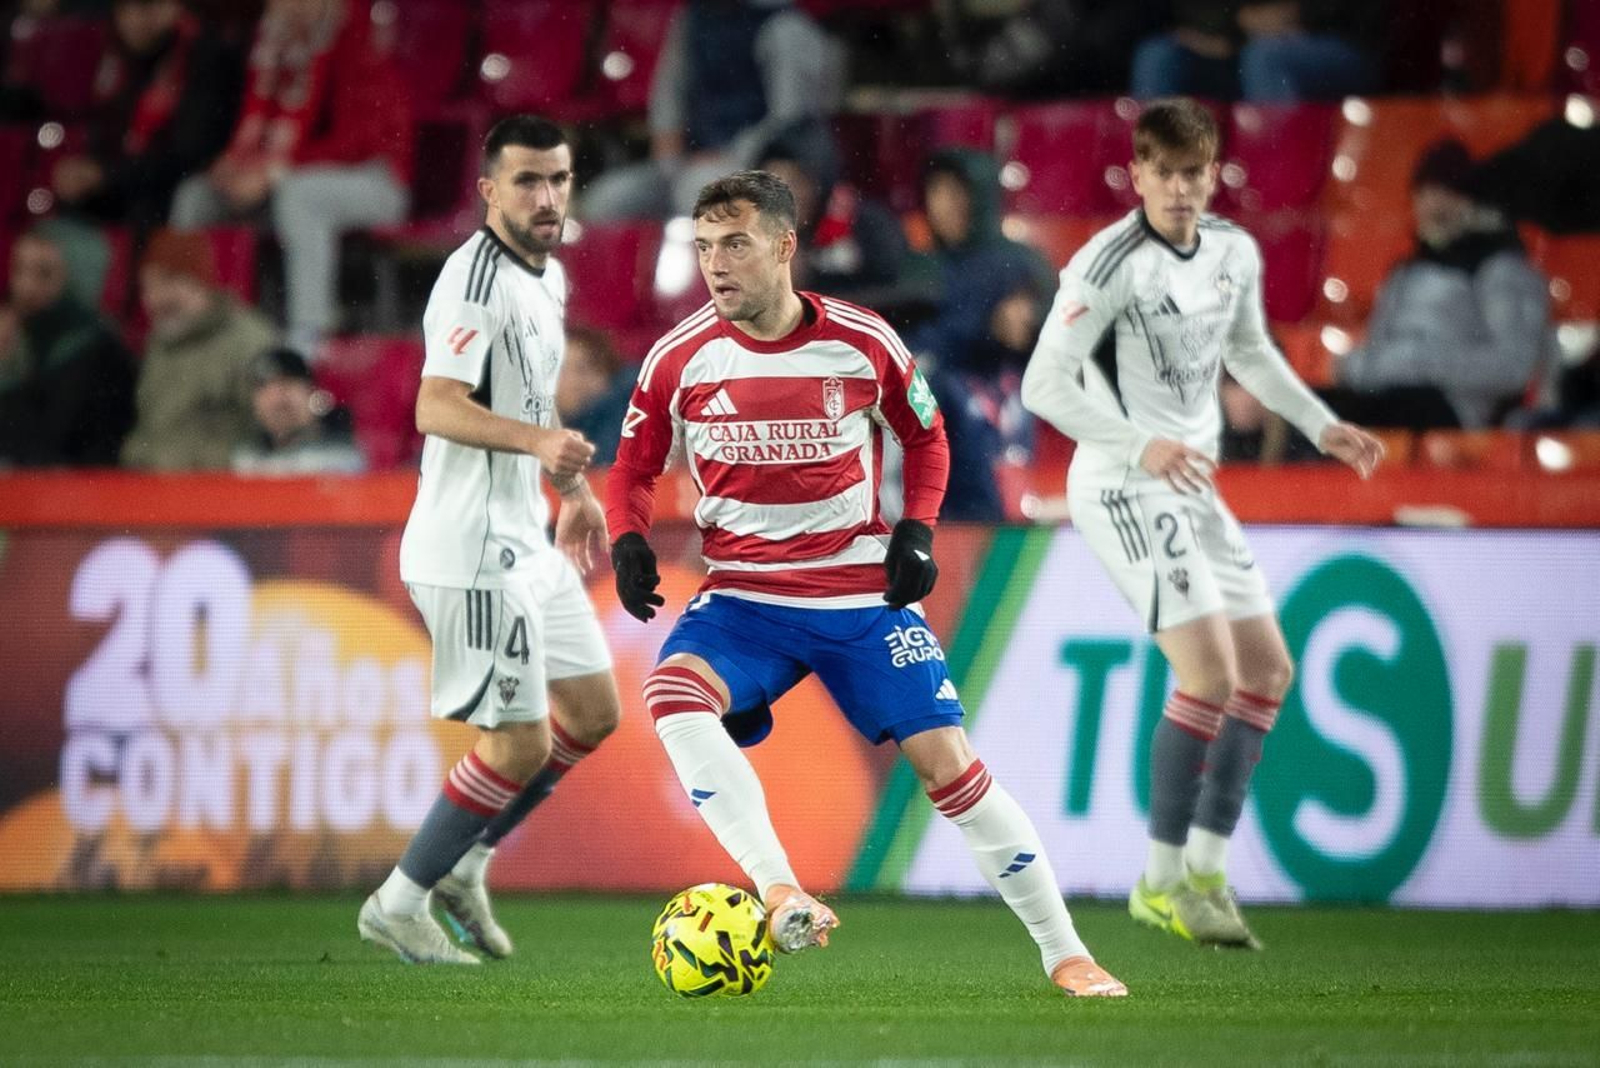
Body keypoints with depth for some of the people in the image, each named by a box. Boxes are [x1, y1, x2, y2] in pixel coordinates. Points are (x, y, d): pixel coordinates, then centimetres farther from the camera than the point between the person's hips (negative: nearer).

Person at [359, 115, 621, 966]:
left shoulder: (547, 275, 13)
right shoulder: (478, 276, -18)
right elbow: (437, 408, -30)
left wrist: (573, 491, 32)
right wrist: (539, 440, -43)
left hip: (523, 541, 10)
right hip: (473, 551, -10)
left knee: (592, 712, 15)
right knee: (520, 743, -6)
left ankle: (464, 865, 26)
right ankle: (398, 904, 8)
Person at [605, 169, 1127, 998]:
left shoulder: (862, 344, -6)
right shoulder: (679, 359, -6)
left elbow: (925, 436, 11)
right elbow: (634, 466, 9)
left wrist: (916, 530, -5)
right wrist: (628, 541, -11)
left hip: (862, 595, 0)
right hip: (744, 598, 0)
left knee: (948, 762, -7)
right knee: (673, 694, -32)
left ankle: (1065, 955, 6)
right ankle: (778, 891, -38)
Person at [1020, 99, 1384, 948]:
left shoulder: (1235, 252, 5)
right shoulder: (1110, 264, -18)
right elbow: (1043, 384, -20)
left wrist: (1322, 425, 17)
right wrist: (1142, 445, -30)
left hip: (1192, 487, 9)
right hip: (1123, 488, -9)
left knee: (1268, 670, 9)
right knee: (1209, 673, -18)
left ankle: (1205, 871, 15)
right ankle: (1162, 884, -8)